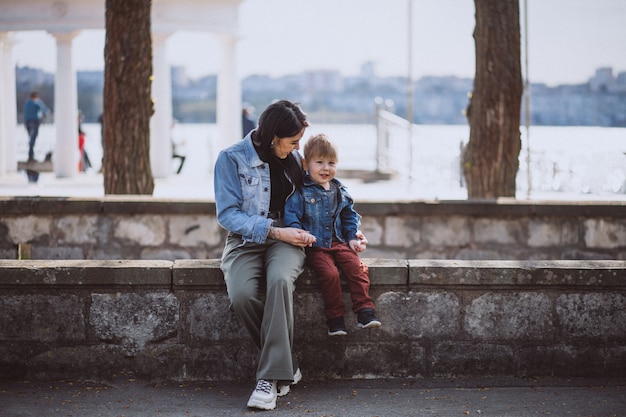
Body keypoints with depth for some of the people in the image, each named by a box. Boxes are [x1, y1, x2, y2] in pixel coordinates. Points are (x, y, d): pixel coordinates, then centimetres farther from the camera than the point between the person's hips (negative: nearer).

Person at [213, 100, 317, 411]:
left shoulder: (294, 159, 11)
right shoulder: (231, 159, -4)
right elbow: (227, 214, -8)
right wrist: (274, 231, -17)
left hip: (286, 240, 2)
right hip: (245, 241, -2)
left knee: (280, 281, -34)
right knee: (241, 295, -33)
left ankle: (272, 376, -31)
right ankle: (287, 365, -12)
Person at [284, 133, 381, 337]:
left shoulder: (340, 192, 13)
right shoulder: (301, 192, -3)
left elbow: (350, 217, 23)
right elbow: (291, 216, -9)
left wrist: (353, 237, 9)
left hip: (339, 243, 5)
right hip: (315, 246, -5)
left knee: (357, 267, -19)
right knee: (330, 274, -26)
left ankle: (365, 312, -18)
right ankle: (335, 319, -14)